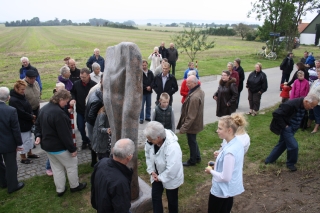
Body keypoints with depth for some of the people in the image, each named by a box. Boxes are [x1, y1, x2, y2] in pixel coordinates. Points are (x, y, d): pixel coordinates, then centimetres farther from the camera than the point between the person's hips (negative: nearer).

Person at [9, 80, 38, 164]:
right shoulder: (13, 100, -25)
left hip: (27, 123, 9)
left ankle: (29, 153, 39)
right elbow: (21, 113, -27)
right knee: (24, 141, 4)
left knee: (29, 139, 22)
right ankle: (23, 158, 20)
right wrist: (32, 117, -14)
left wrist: (32, 115, -8)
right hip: (21, 125, -9)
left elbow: (29, 107, 9)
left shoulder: (22, 96, 4)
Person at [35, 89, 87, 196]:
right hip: (58, 147, -9)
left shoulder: (44, 108, 3)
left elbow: (38, 124, 16)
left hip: (46, 145, 9)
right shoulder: (58, 113, -29)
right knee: (72, 165, 12)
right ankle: (74, 186, 28)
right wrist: (72, 149, -18)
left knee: (57, 168, 20)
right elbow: (64, 134, -26)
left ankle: (60, 189, 31)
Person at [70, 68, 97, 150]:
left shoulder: (94, 85, -18)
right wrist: (73, 99, -8)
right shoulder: (76, 84, -6)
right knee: (80, 127, 13)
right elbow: (72, 92, 10)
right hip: (80, 110, 4)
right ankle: (85, 140, 37)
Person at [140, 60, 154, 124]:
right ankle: (141, 118, 10)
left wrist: (150, 86, -13)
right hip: (142, 92, -4)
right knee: (141, 106, 1)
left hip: (149, 92, 4)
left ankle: (148, 117, 26)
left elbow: (153, 80, 2)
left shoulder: (150, 72, 4)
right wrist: (146, 87, -16)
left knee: (148, 105, 13)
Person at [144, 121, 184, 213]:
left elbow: (172, 169, -34)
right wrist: (151, 171, -7)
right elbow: (148, 155, -1)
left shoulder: (172, 147, -39)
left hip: (171, 178, -5)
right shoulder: (151, 141, -19)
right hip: (157, 175, 5)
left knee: (171, 199, 18)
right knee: (155, 196, 14)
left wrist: (160, 177, -21)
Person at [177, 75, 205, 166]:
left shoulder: (194, 97, -31)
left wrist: (184, 127, -22)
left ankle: (192, 161, 29)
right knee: (193, 141, 25)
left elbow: (191, 116, -29)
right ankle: (197, 157, 41)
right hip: (196, 122, 10)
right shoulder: (200, 91, 2)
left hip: (192, 124, -10)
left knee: (192, 142, 10)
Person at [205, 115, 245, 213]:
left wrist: (211, 171, -13)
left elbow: (225, 177, -27)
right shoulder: (237, 142, -7)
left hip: (221, 190, -8)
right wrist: (221, 155, 1)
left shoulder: (229, 152, -35)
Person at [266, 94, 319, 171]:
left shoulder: (302, 105, -3)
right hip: (286, 128, -9)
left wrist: (296, 127, 6)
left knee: (282, 144, 16)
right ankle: (290, 164, 14)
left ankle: (269, 160, 31)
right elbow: (276, 114, -30)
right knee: (293, 146, -11)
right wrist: (284, 126, -23)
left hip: (292, 129, 9)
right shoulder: (291, 104, -29)